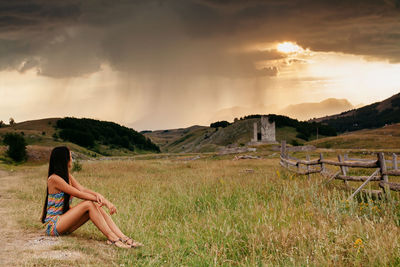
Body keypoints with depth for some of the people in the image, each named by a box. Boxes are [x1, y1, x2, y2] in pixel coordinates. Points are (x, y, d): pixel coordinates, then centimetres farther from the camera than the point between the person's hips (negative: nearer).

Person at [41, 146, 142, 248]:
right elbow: (80, 194, -21)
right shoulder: (54, 179, -16)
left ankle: (123, 237, -23)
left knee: (97, 207, -12)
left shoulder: (67, 176, 12)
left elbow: (82, 189, -1)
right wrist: (105, 201, -22)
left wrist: (97, 195, -23)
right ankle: (112, 238, -28)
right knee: (88, 204, -25)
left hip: (63, 219, 8)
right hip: (53, 224, -8)